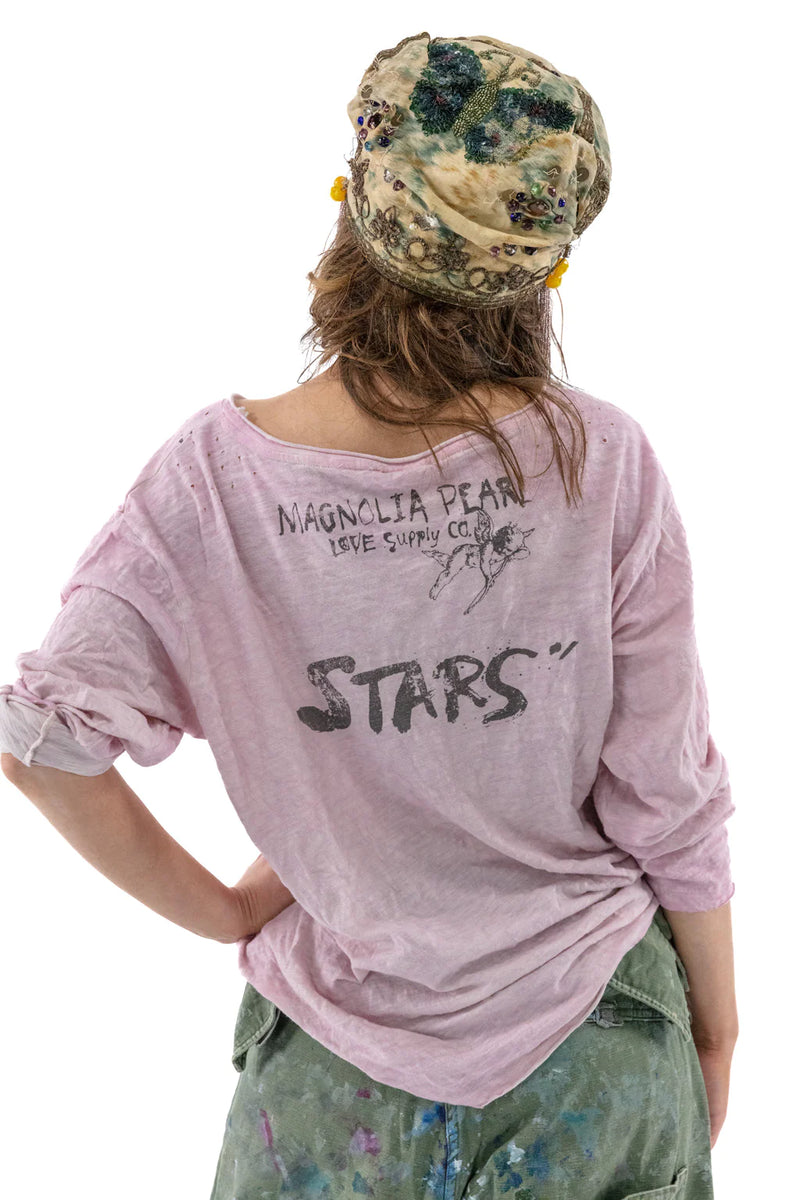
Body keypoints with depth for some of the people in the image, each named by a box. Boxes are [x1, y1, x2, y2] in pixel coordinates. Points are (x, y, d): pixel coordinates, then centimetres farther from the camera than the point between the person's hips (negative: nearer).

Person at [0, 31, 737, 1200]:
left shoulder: (218, 474, -19)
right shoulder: (603, 465, -20)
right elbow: (669, 797, -13)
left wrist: (223, 912, -3)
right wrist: (717, 1022, 4)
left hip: (339, 1062, 0)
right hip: (596, 1041, 1)